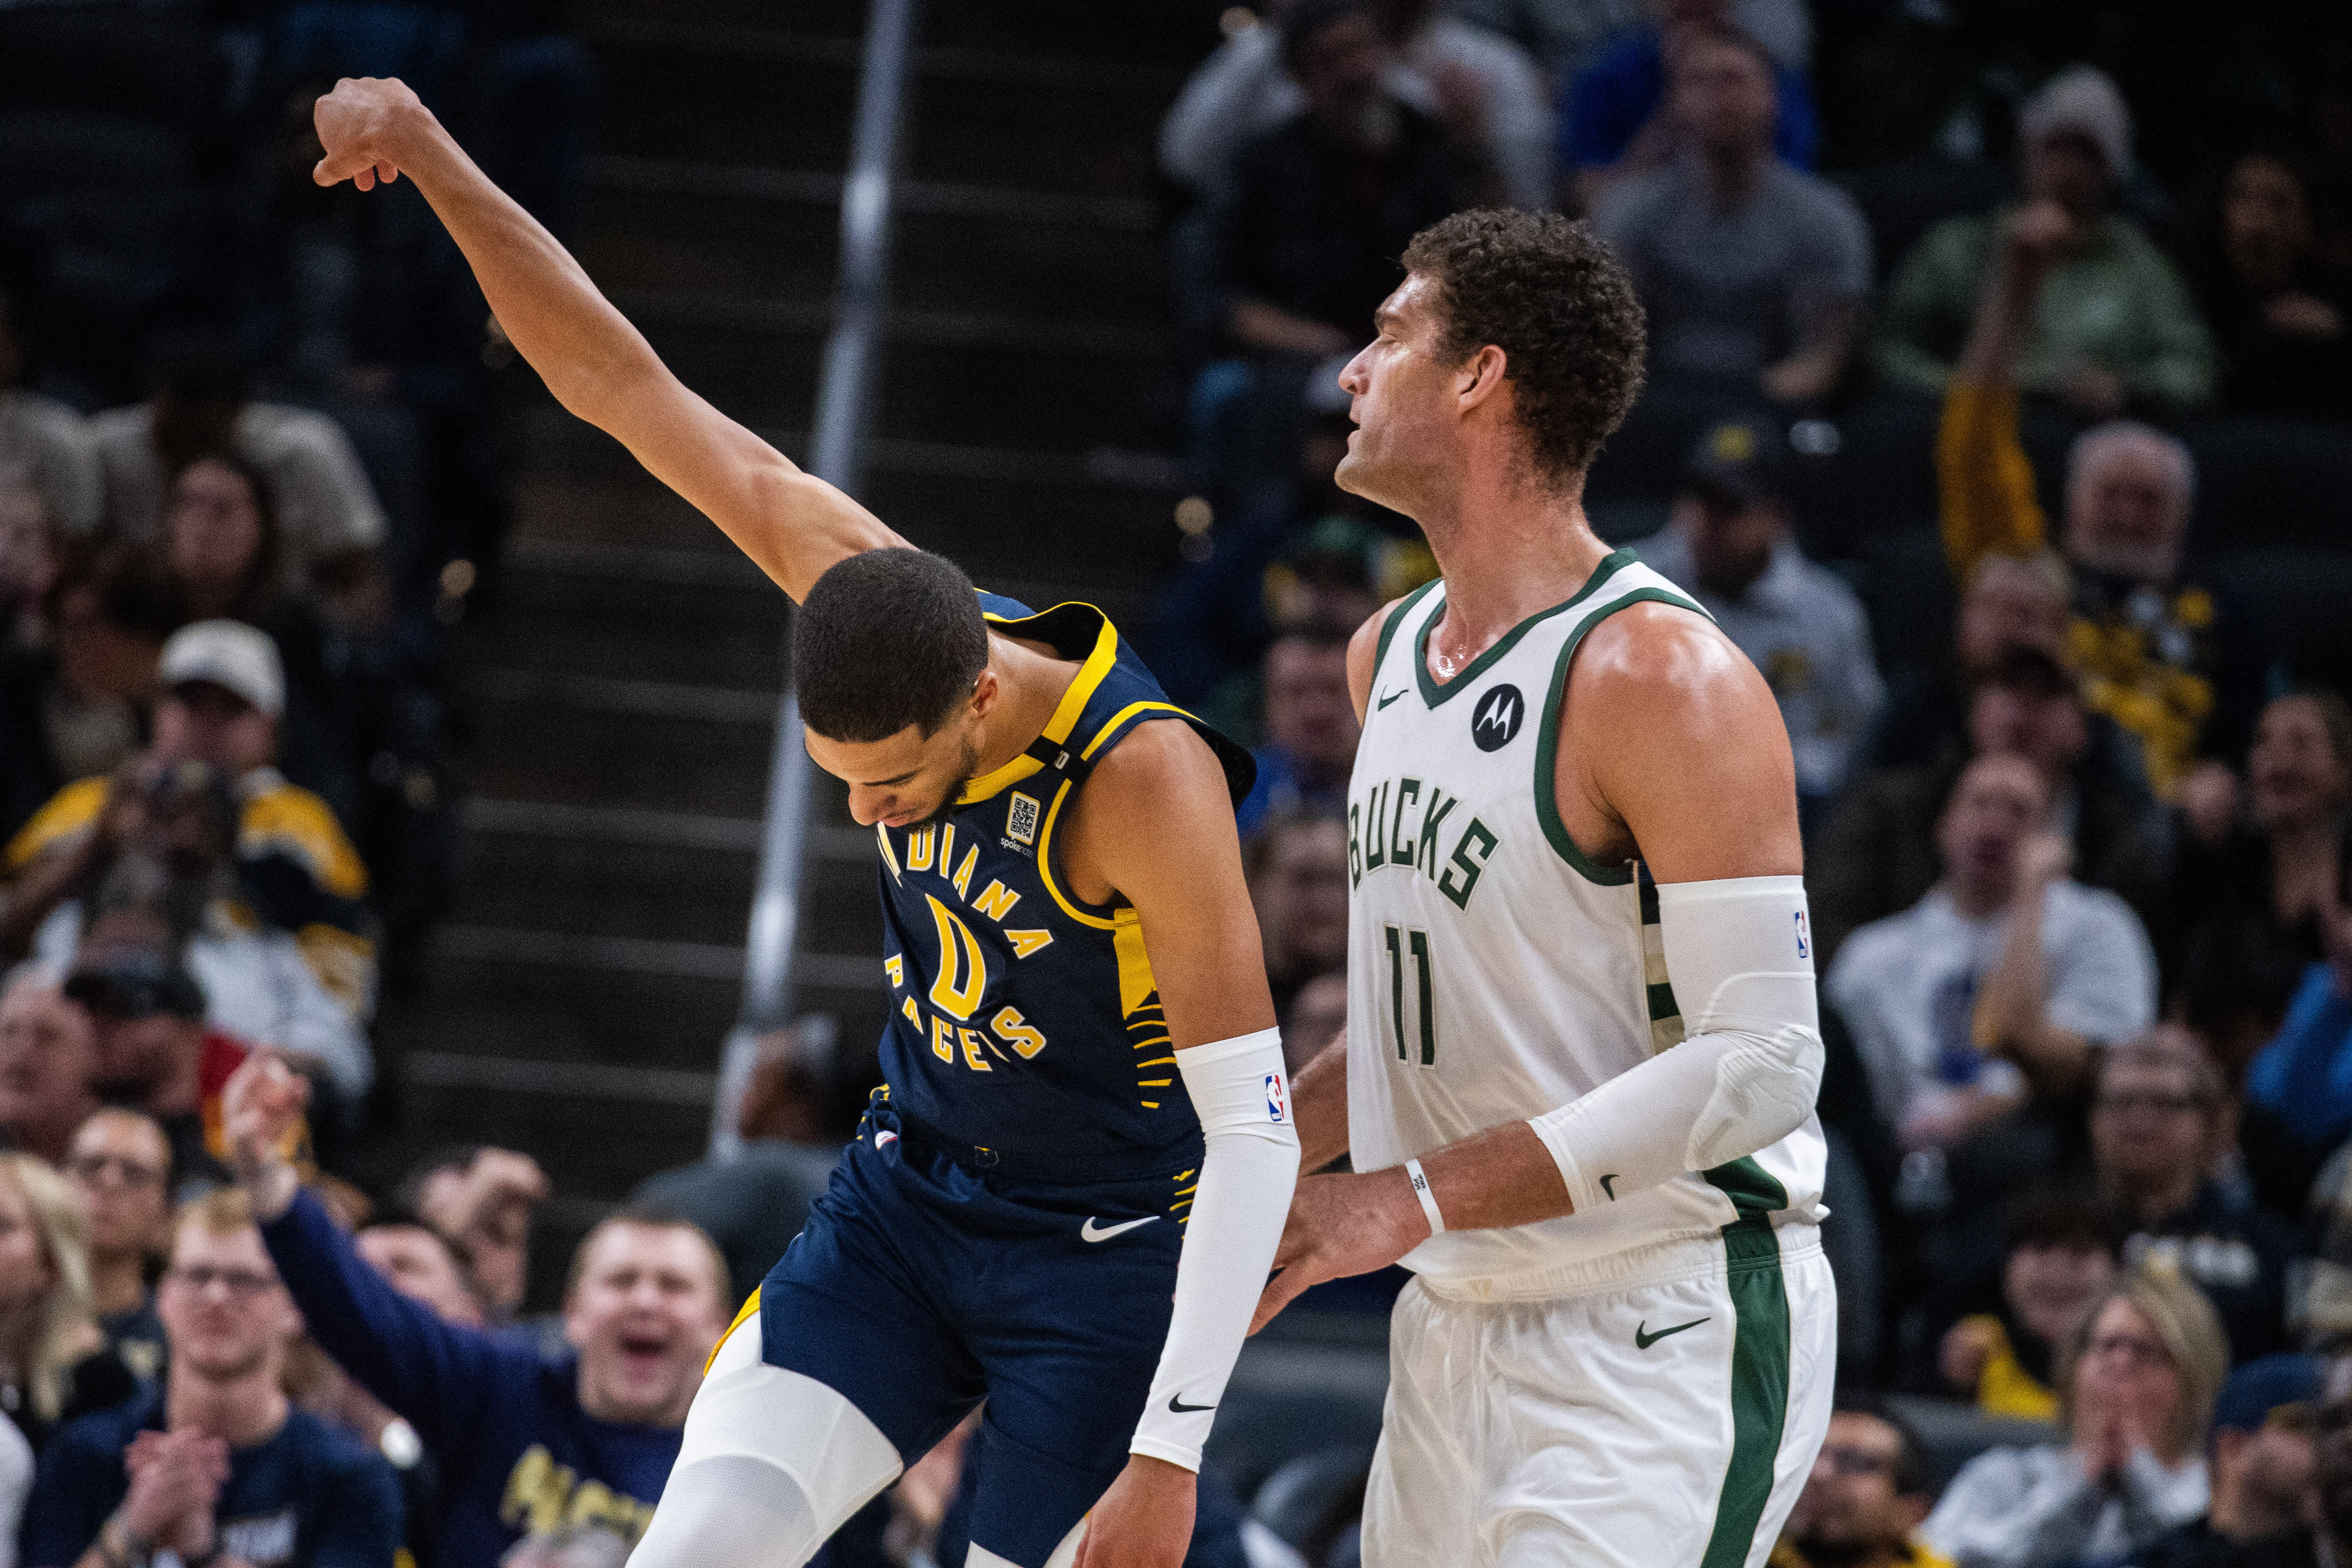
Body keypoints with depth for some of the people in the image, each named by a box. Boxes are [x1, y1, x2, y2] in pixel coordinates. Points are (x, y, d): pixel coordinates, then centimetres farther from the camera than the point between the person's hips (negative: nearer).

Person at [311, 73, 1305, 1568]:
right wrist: (433, 158, -14)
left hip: (1105, 1259, -5)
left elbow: (1252, 1132, -26)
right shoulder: (871, 599, -12)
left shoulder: (1145, 775, -28)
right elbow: (625, 387, -6)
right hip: (905, 1202, 5)